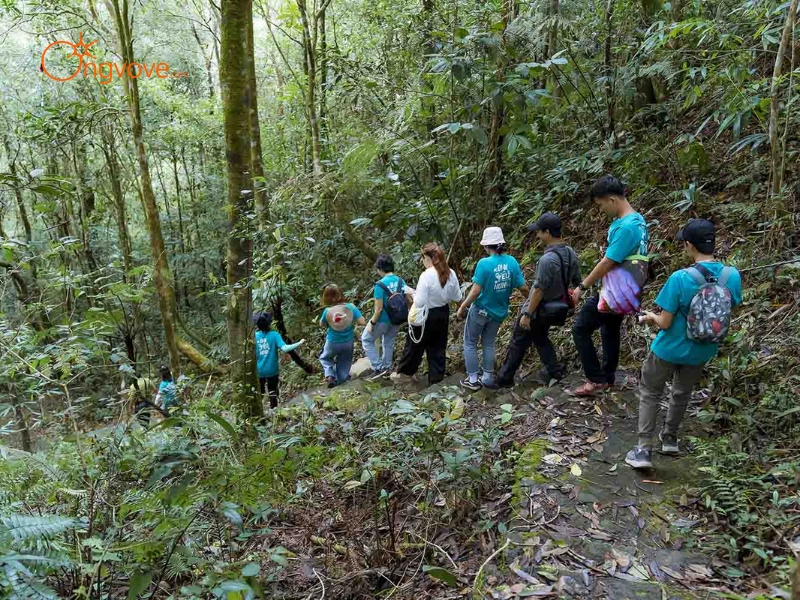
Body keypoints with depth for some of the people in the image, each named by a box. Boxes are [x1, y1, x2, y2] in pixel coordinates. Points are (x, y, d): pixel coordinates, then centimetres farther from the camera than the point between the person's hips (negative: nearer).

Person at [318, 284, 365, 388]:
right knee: (344, 362, 26)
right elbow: (362, 321, -17)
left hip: (333, 343, -1)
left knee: (324, 358, 28)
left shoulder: (327, 311, -22)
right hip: (348, 342, 1)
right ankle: (341, 380, 38)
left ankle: (330, 376, 8)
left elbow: (321, 325, -4)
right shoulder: (351, 307, -20)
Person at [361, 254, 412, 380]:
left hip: (383, 320, -6)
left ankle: (378, 368, 10)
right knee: (389, 342, 25)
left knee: (367, 340, 15)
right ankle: (386, 368, 37)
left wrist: (372, 323, -11)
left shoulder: (380, 285, -24)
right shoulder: (401, 281, -5)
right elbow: (409, 300, 0)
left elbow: (379, 309, -23)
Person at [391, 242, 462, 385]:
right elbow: (457, 297, 4)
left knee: (415, 346, 15)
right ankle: (436, 379, 25)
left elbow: (419, 302, -24)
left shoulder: (426, 275, -24)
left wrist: (413, 293, -5)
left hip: (426, 316, -5)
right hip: (443, 314, 5)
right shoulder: (451, 273, -5)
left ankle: (402, 372, 36)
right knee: (438, 348, 17)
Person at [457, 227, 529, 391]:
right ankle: (488, 378, 26)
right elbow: (523, 288, -5)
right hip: (499, 312, 5)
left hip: (481, 310, -5)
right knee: (488, 343, 21)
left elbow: (476, 291, -22)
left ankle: (472, 380, 16)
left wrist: (462, 307, -10)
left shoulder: (484, 263, -22)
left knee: (470, 344, 13)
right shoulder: (512, 262, -8)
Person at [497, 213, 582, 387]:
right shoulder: (571, 253, -4)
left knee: (518, 343, 8)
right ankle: (554, 370, 27)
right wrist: (567, 304, 20)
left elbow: (539, 290, -27)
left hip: (537, 310, -7)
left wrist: (527, 314, -18)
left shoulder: (548, 259, -31)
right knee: (541, 338, 27)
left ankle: (504, 379, 19)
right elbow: (577, 282, 6)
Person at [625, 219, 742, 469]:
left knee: (650, 392, 14)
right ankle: (670, 438, 43)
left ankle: (644, 450, 10)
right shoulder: (732, 276, -13)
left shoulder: (680, 278, -28)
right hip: (702, 351, 5)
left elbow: (665, 323, -22)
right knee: (682, 392, 27)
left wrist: (650, 317, -1)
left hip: (671, 349, -4)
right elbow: (725, 317, 3)